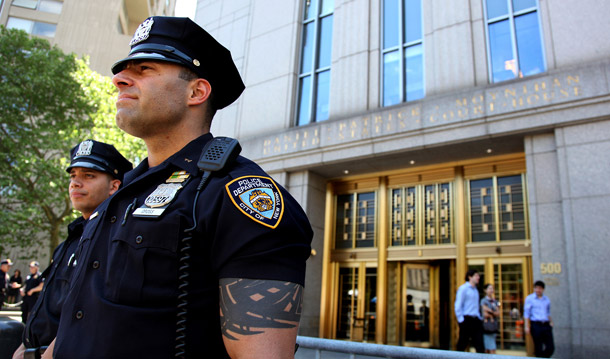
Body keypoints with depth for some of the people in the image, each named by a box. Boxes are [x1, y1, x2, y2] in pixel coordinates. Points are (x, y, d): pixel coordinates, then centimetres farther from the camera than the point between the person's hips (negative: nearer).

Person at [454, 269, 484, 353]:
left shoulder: (476, 290, 16)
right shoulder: (463, 288, -7)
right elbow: (457, 306, -11)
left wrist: (480, 317, 13)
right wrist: (461, 320, -14)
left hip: (476, 320, 7)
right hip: (467, 320, -7)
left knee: (480, 344, 2)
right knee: (462, 345, 1)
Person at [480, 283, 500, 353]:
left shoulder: (495, 302, 13)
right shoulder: (484, 301, -6)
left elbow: (498, 314, 5)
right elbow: (485, 314, -13)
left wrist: (490, 311, -8)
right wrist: (494, 314, 0)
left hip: (494, 327, 6)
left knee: (487, 349, 8)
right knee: (492, 350, -9)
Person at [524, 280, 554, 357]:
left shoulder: (547, 299, 13)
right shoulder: (529, 298, 0)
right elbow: (526, 313, -2)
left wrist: (551, 322, 11)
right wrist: (527, 326, -8)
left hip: (546, 325, 4)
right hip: (536, 325, -4)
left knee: (551, 347, 0)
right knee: (538, 348, -1)